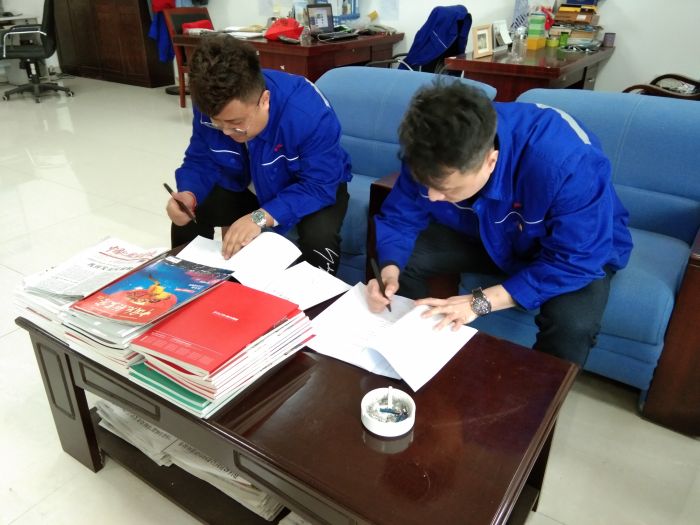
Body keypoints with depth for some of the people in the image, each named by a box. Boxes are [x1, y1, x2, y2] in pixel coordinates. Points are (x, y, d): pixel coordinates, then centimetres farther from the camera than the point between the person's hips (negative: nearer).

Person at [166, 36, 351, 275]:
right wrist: (188, 195, -32)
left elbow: (319, 185, -34)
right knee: (187, 214, -7)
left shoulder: (308, 112, -37)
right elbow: (200, 162, -8)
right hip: (247, 185, 5)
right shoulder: (210, 105, -21)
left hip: (314, 187, -4)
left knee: (319, 237, -35)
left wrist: (261, 217, -44)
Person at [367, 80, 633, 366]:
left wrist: (481, 301, -37)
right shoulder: (433, 155, -25)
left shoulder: (568, 163, -39)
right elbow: (398, 218, -12)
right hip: (489, 234, 4)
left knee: (573, 325, -34)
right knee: (398, 261, -14)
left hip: (579, 252, -3)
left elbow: (573, 262, -32)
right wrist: (389, 272, -32)